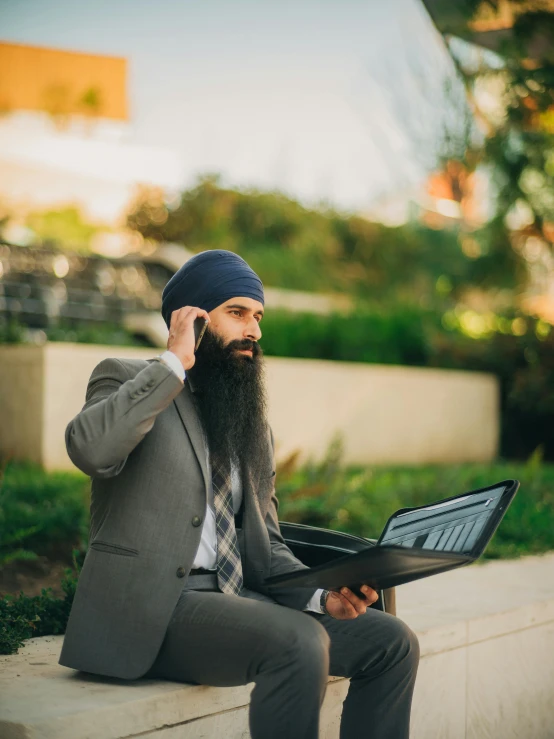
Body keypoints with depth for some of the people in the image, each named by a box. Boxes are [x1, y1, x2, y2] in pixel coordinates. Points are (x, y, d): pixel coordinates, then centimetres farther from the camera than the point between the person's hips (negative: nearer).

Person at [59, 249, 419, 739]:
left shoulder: (254, 425, 21)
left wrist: (324, 594, -2)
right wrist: (175, 362, -14)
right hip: (150, 607, -7)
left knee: (392, 642, -6)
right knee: (300, 642, -30)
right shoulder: (126, 379, 3)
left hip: (237, 596, 7)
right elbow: (90, 449, -22)